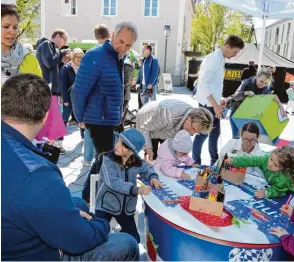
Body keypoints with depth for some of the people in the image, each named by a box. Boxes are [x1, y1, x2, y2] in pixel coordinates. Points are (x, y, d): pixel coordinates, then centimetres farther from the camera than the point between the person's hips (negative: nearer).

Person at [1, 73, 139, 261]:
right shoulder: (35, 177, -39)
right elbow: (79, 240, -26)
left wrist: (65, 211, 5)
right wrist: (103, 225, -5)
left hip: (16, 241, 8)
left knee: (80, 204, 26)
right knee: (128, 245, 2)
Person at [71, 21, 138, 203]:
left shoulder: (118, 58, 9)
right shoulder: (96, 57, -20)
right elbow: (79, 91, -19)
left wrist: (117, 115, 17)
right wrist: (81, 118, -9)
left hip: (110, 120, 9)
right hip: (99, 120, -9)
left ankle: (88, 196, 35)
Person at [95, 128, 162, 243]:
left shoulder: (137, 162, -7)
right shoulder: (109, 159, -18)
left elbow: (147, 169, 16)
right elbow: (113, 182, -30)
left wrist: (153, 177, -7)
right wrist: (137, 190, -38)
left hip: (126, 207, 4)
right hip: (106, 205, -3)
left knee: (134, 239, 7)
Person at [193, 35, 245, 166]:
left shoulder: (220, 59, 12)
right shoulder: (214, 58, -16)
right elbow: (203, 82, -23)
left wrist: (218, 100, 12)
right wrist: (214, 104, -24)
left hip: (214, 103, 10)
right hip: (208, 104, -10)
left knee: (215, 132, 17)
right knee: (203, 133, 0)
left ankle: (214, 162, 31)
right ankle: (195, 163, 13)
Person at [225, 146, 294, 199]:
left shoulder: (284, 178, -40)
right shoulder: (267, 158, -30)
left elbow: (277, 190, -27)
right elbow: (251, 160, -33)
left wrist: (266, 193, -45)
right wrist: (233, 160, -43)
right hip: (271, 185, 6)